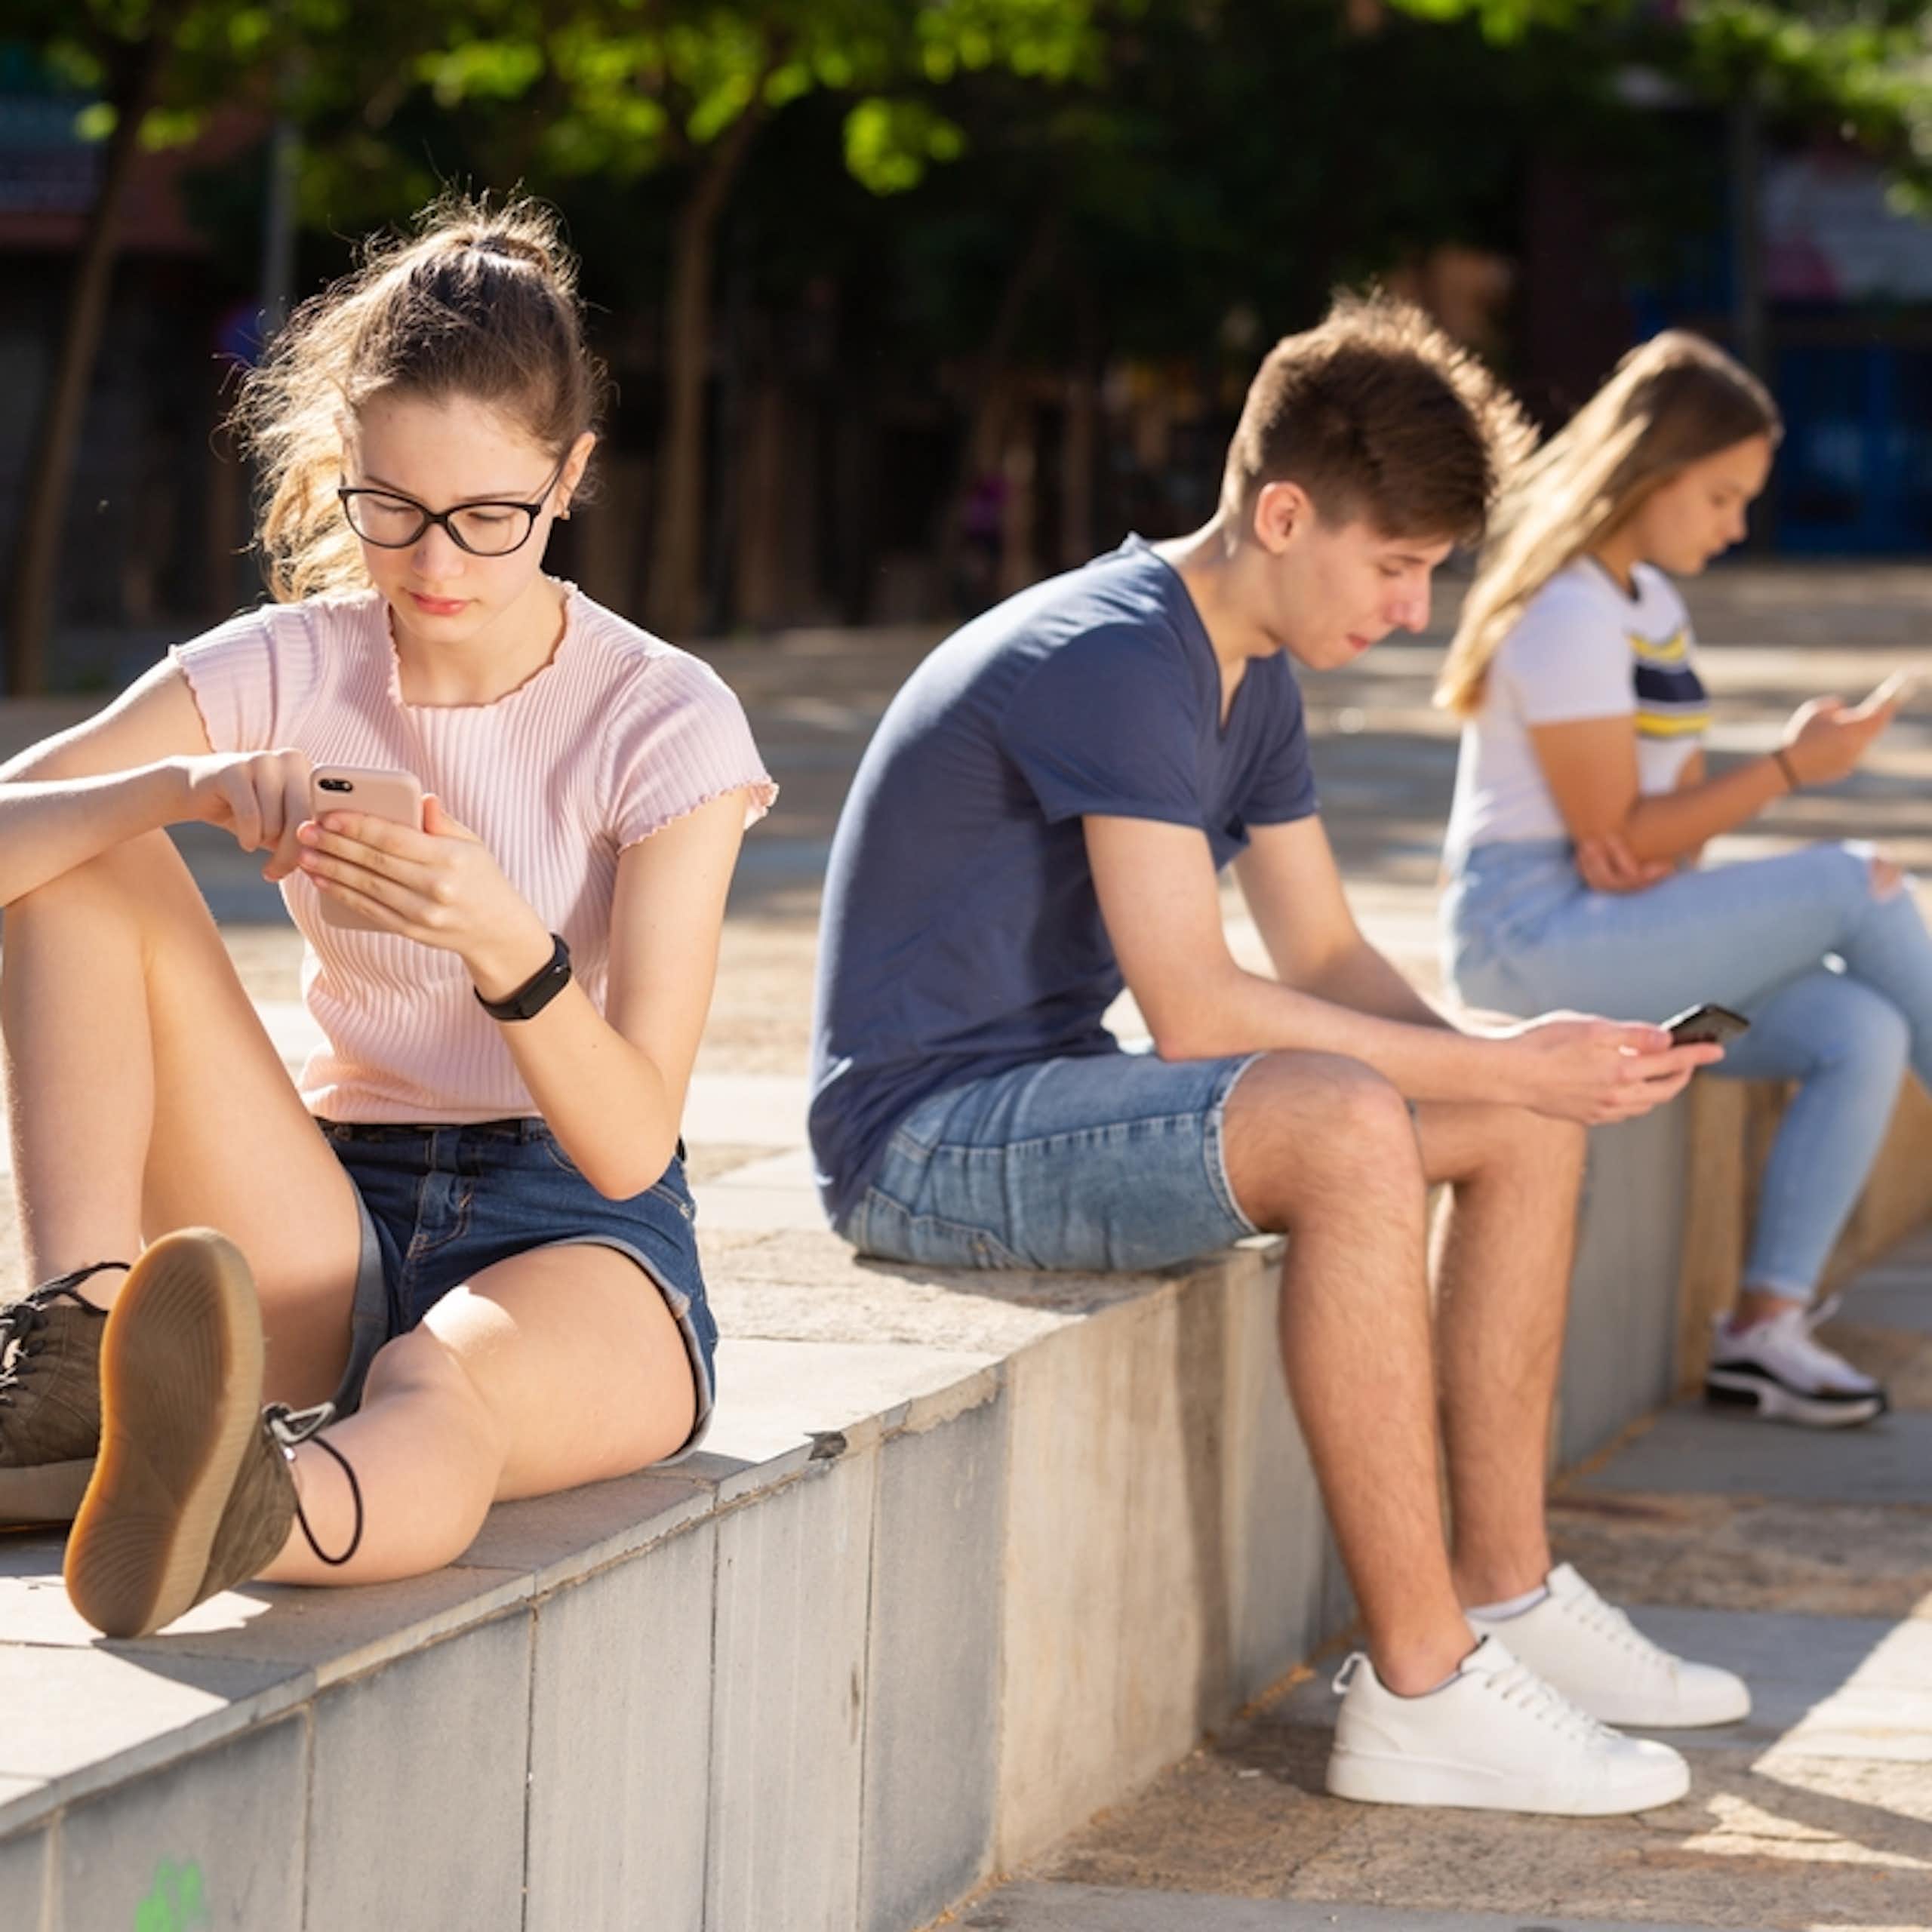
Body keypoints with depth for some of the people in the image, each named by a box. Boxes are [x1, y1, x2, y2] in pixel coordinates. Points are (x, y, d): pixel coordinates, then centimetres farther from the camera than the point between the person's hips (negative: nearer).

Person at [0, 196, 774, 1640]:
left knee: (440, 1392, -43)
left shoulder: (664, 721, -7)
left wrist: (508, 948, -34)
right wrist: (177, 789, -30)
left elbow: (631, 1145, -15)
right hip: (334, 1234, 4)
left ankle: (216, 1514, -81)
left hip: (581, 1246, -4)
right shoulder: (289, 671, 2)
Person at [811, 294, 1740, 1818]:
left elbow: (1324, 959, 12)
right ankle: (1420, 1687, -31)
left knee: (1531, 1125, 6)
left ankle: (1504, 1592, 11)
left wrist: (1520, 1066, -7)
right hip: (925, 1133, -10)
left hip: (1055, 1093, 10)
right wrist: (1491, 1063, -22)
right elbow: (1198, 1012, -27)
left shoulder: (1254, 677, 10)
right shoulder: (1119, 660, -22)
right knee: (1345, 1126, -35)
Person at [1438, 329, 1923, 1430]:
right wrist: (1790, 770, -15)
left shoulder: (1655, 606, 16)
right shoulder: (1569, 616, -13)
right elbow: (1615, 834, -15)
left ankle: (1765, 1328, -17)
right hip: (1530, 937, -9)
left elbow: (1673, 807, 13)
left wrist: (1661, 846, -11)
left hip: (1624, 936, 9)